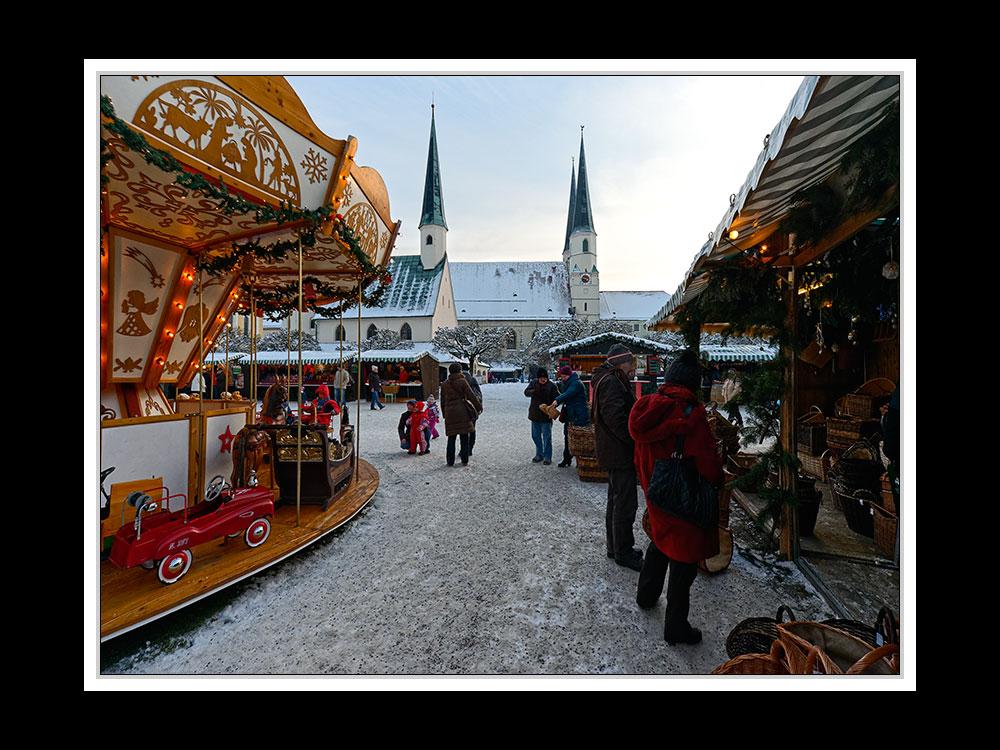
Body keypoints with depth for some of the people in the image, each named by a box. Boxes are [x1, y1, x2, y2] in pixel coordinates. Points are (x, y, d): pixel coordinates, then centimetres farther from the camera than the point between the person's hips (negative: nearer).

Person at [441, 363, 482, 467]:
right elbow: (472, 396, -4)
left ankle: (450, 461, 11)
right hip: (462, 412, -3)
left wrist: (444, 414, 24)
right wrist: (479, 407, 6)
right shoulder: (462, 382, -3)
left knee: (451, 438, 9)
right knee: (464, 437, 4)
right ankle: (464, 461, 7)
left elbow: (443, 401, 15)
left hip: (450, 413, 3)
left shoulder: (444, 384, 10)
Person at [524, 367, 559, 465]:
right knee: (536, 436, 14)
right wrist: (535, 391, -27)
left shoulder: (552, 385, -8)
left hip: (546, 416, -5)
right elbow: (526, 392, -7)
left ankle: (547, 457, 13)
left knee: (547, 437, 1)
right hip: (534, 415, 5)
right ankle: (539, 454, 29)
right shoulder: (533, 383, 3)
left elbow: (557, 398, -8)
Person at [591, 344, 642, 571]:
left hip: (615, 452, 11)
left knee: (616, 500, 19)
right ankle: (623, 553, 12)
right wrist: (637, 441, -19)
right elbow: (615, 418, -26)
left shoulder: (612, 380, 17)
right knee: (625, 503, -1)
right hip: (619, 452, -11)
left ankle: (615, 547, 32)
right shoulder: (611, 382, -17)